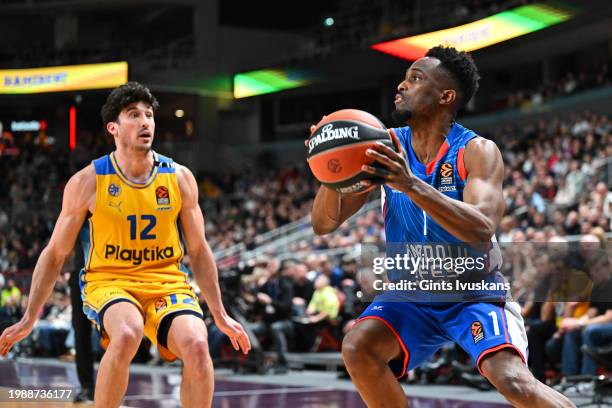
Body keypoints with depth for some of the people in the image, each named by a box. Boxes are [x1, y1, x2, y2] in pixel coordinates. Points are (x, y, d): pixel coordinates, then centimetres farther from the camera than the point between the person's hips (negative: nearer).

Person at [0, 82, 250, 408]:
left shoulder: (180, 178, 3)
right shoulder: (87, 182, -4)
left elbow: (198, 251, 13)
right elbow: (55, 253, 4)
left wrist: (220, 314, 12)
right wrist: (29, 319, 4)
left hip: (167, 282, 2)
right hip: (108, 281, -2)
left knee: (196, 345, -28)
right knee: (127, 334, -37)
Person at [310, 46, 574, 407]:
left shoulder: (477, 151, -16)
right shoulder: (387, 148, -5)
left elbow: (481, 230, -34)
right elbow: (324, 224, -6)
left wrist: (411, 185, -45)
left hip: (474, 294, -4)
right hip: (410, 297, 4)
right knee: (358, 348, -24)